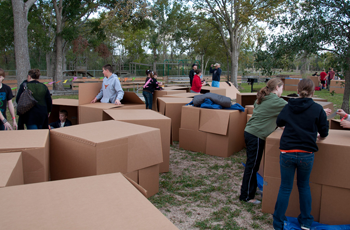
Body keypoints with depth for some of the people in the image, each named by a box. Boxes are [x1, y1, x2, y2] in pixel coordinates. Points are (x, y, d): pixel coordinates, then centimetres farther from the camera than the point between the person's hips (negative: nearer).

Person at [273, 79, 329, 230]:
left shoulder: (288, 107, 2)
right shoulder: (318, 109, -4)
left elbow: (279, 122, 19)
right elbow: (324, 132, 3)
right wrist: (318, 137, 25)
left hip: (287, 152, 1)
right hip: (306, 154, 0)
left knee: (285, 187, 11)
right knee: (304, 186, 20)